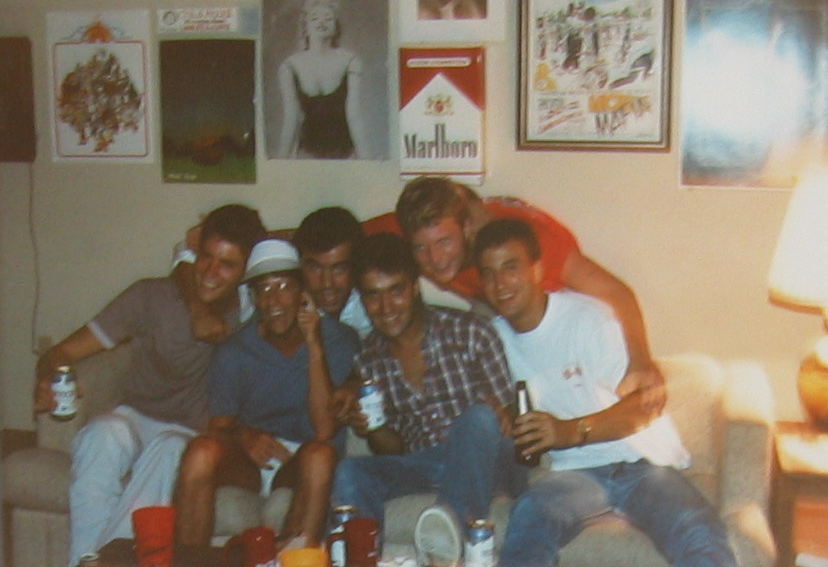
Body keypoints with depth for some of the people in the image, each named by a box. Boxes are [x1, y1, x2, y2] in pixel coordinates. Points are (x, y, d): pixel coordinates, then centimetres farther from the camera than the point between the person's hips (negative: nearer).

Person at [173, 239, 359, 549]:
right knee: (203, 450, -31)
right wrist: (245, 436, -23)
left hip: (301, 465, -1)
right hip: (248, 461, 2)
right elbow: (219, 426, 1)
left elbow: (325, 430, -15)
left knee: (320, 454, -36)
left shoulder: (339, 341, -5)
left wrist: (314, 347, -20)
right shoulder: (235, 351, 1)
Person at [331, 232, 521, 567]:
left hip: (483, 463, -3)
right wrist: (373, 431, -11)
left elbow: (507, 418, -3)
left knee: (478, 416, -35)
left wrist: (496, 413, -27)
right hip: (421, 466, 3)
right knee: (349, 474, -24)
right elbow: (393, 450, 12)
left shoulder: (468, 333, -5)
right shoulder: (368, 360, 6)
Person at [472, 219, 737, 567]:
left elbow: (644, 404, -12)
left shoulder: (587, 317, -7)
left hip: (642, 462, -2)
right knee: (530, 516, -34)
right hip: (575, 471, 2)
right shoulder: (493, 335, 8)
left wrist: (573, 431, -26)